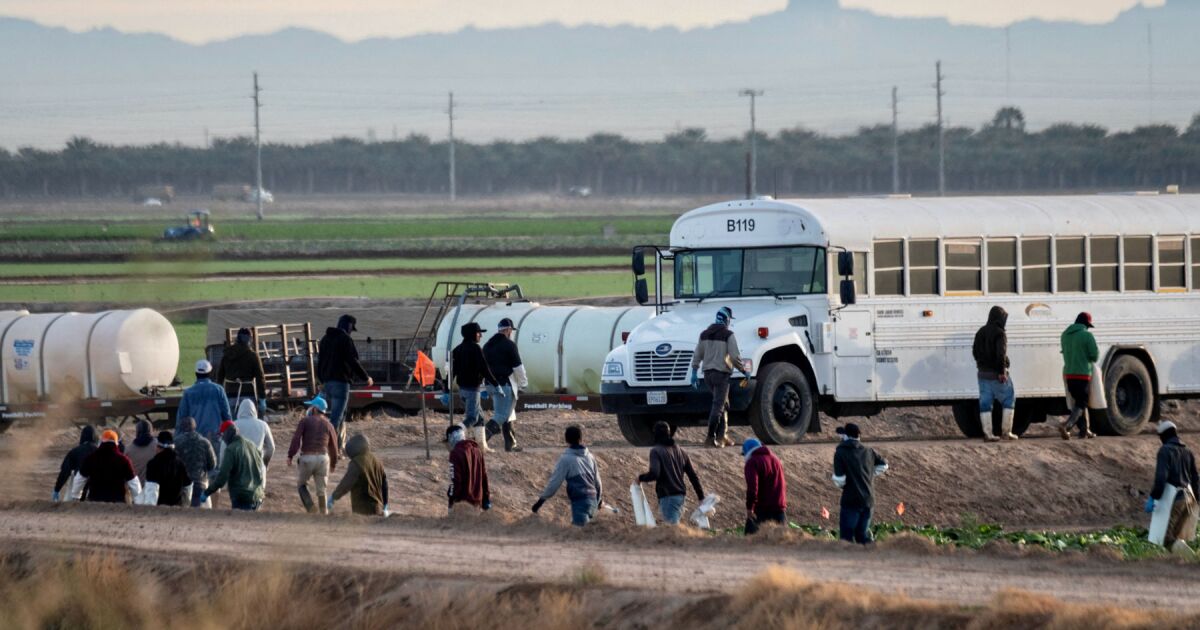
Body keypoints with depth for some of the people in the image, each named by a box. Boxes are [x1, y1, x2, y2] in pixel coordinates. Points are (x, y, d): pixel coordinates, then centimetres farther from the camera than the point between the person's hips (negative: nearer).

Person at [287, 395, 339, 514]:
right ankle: (323, 512, 10)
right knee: (321, 488, 12)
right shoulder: (328, 425, 10)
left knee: (301, 484, 16)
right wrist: (333, 464, 25)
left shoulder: (305, 421, 1)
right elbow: (333, 447, 12)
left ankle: (310, 506, -5)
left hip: (306, 458, -2)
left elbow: (296, 439, -10)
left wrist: (290, 456, -9)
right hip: (323, 458, 2)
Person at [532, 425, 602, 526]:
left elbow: (554, 481, -6)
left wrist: (542, 499, 4)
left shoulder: (566, 459, -8)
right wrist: (598, 500, 34)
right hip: (592, 499, 6)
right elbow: (597, 481, 18)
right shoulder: (589, 457, 9)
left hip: (580, 500, -6)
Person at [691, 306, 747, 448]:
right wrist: (744, 370, 0)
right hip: (721, 373, -7)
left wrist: (694, 372, 20)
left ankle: (721, 436, 17)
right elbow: (735, 357, -13)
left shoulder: (705, 334, 10)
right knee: (718, 406, -6)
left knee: (723, 404, 18)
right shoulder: (728, 335, -9)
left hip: (708, 373, 7)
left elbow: (697, 355, 13)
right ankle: (711, 438, -13)